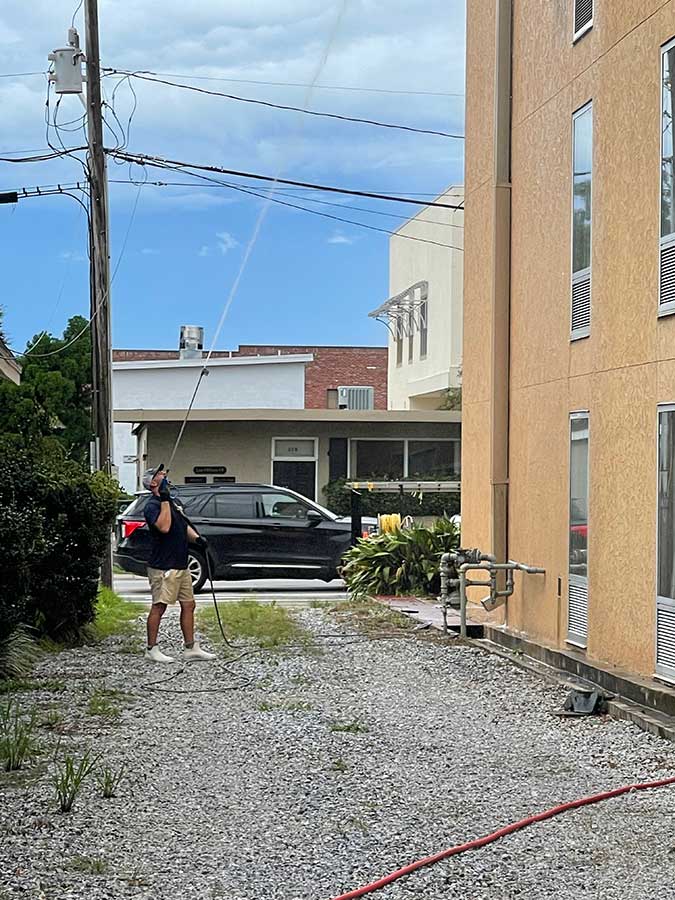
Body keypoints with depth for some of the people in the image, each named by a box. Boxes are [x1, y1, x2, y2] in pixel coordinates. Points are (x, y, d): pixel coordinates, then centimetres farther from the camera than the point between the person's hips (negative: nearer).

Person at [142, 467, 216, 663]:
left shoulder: (172, 503, 18)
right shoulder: (153, 505, -12)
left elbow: (184, 525, 25)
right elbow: (164, 527, -28)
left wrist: (196, 538, 5)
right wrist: (164, 500, -25)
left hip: (180, 565, 9)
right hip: (163, 567, -9)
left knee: (188, 605, 10)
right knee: (159, 607, -3)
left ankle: (191, 648, 16)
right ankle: (151, 650, 4)